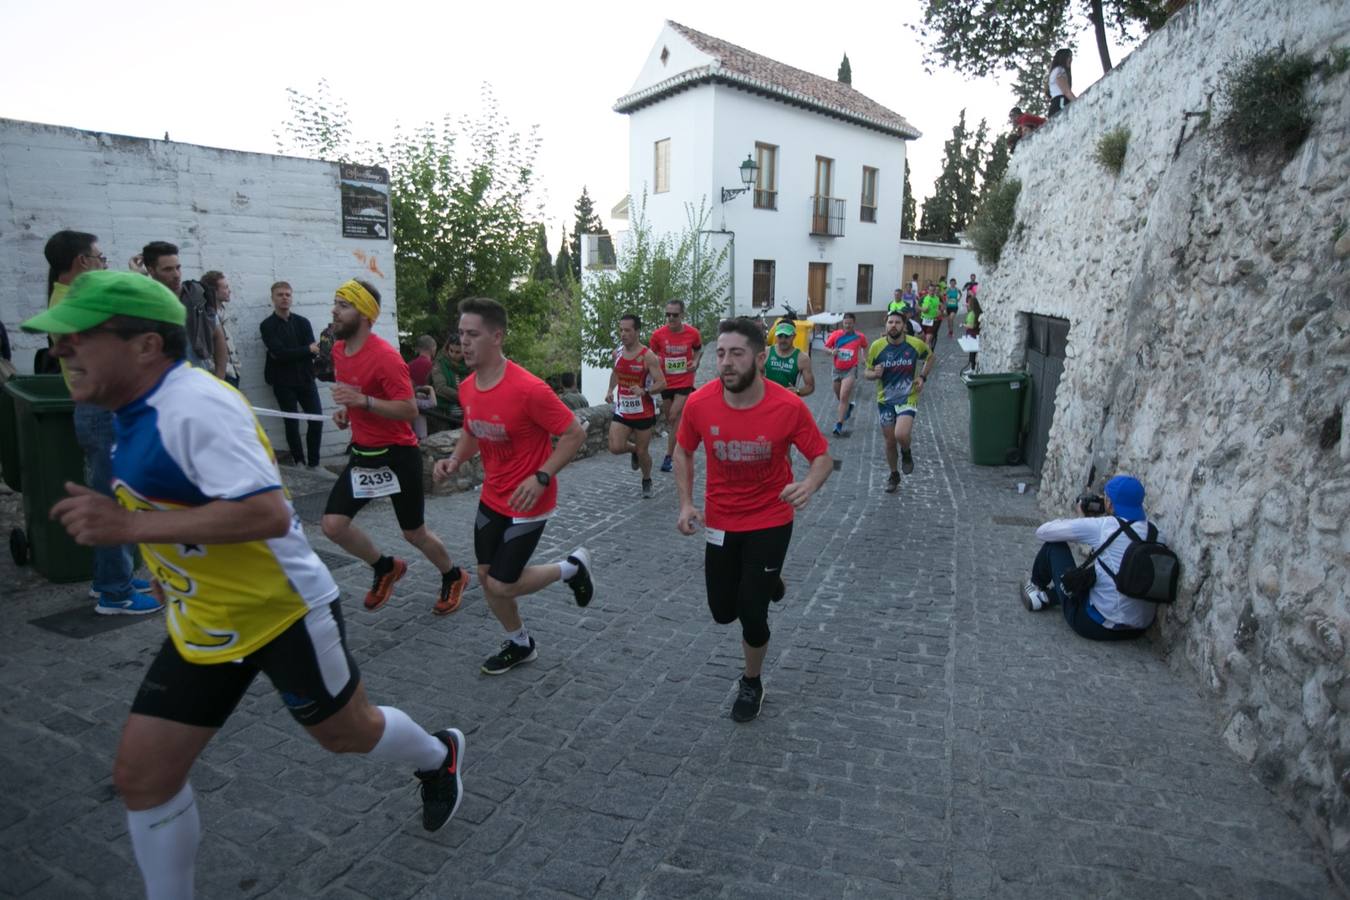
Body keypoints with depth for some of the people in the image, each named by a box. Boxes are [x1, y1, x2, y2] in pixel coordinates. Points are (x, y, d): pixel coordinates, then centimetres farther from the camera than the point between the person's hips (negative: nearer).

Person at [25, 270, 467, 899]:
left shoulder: (194, 406, -27)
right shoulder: (139, 409, 4)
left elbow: (268, 514, -36)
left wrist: (129, 526, -33)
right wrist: (173, 573, 17)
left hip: (282, 613, -8)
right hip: (201, 627, 8)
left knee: (344, 733, 14)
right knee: (141, 773, 9)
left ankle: (438, 757, 45)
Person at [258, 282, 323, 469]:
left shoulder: (302, 322, 9)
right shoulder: (267, 325, -2)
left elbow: (314, 351, -2)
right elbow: (279, 353, -14)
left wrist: (291, 354, -17)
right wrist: (306, 350, -10)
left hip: (305, 378, 3)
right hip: (283, 381, -3)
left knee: (317, 420, -2)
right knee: (292, 423, 0)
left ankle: (314, 462, 9)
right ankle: (299, 463, 12)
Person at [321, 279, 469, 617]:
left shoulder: (385, 357, -22)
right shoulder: (338, 350, 4)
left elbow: (410, 411, -23)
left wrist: (363, 401, -32)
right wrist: (345, 411, 3)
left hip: (397, 455, -7)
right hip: (362, 453, 7)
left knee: (414, 533, 6)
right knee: (333, 525, -2)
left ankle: (453, 577, 33)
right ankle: (386, 567, 23)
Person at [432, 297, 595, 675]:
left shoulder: (528, 389, -26)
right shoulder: (467, 388, -2)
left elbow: (575, 434, -20)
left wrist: (540, 477, -27)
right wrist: (454, 460, -3)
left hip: (527, 504, -7)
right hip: (491, 500, 7)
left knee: (500, 585, -3)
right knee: (486, 577, 13)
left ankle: (572, 567, 22)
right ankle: (520, 644, 37)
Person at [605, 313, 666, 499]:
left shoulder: (648, 356, -17)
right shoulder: (618, 352, 1)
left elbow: (661, 383, -18)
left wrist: (644, 391, -35)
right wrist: (610, 390, 4)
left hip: (643, 412, -4)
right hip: (622, 410, 4)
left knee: (642, 452, 5)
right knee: (615, 448, -9)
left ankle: (647, 481, 35)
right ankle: (634, 450, 28)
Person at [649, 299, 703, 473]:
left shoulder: (693, 333, -8)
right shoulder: (658, 334, -9)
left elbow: (699, 349, 13)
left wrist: (695, 362, -5)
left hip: (684, 382, -2)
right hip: (666, 382, 2)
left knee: (675, 417, -11)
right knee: (670, 419, 12)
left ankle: (668, 456, -5)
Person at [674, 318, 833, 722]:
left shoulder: (789, 406, -22)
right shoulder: (699, 403, -16)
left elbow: (822, 457, -10)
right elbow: (683, 451, 3)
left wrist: (807, 487, -32)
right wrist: (686, 503, -9)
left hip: (770, 523, -3)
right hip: (720, 522, 3)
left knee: (751, 613, -2)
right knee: (722, 612, 12)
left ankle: (751, 684, 30)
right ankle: (765, 581, 48)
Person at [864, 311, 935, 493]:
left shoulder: (916, 344, -9)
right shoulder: (877, 346, -9)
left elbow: (931, 356, 13)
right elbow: (866, 372, 1)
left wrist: (923, 376, -1)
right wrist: (874, 374, -23)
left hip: (908, 398, -2)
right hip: (885, 399, 2)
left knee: (901, 435, -24)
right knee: (889, 441, 10)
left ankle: (906, 453, 13)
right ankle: (894, 476, 34)